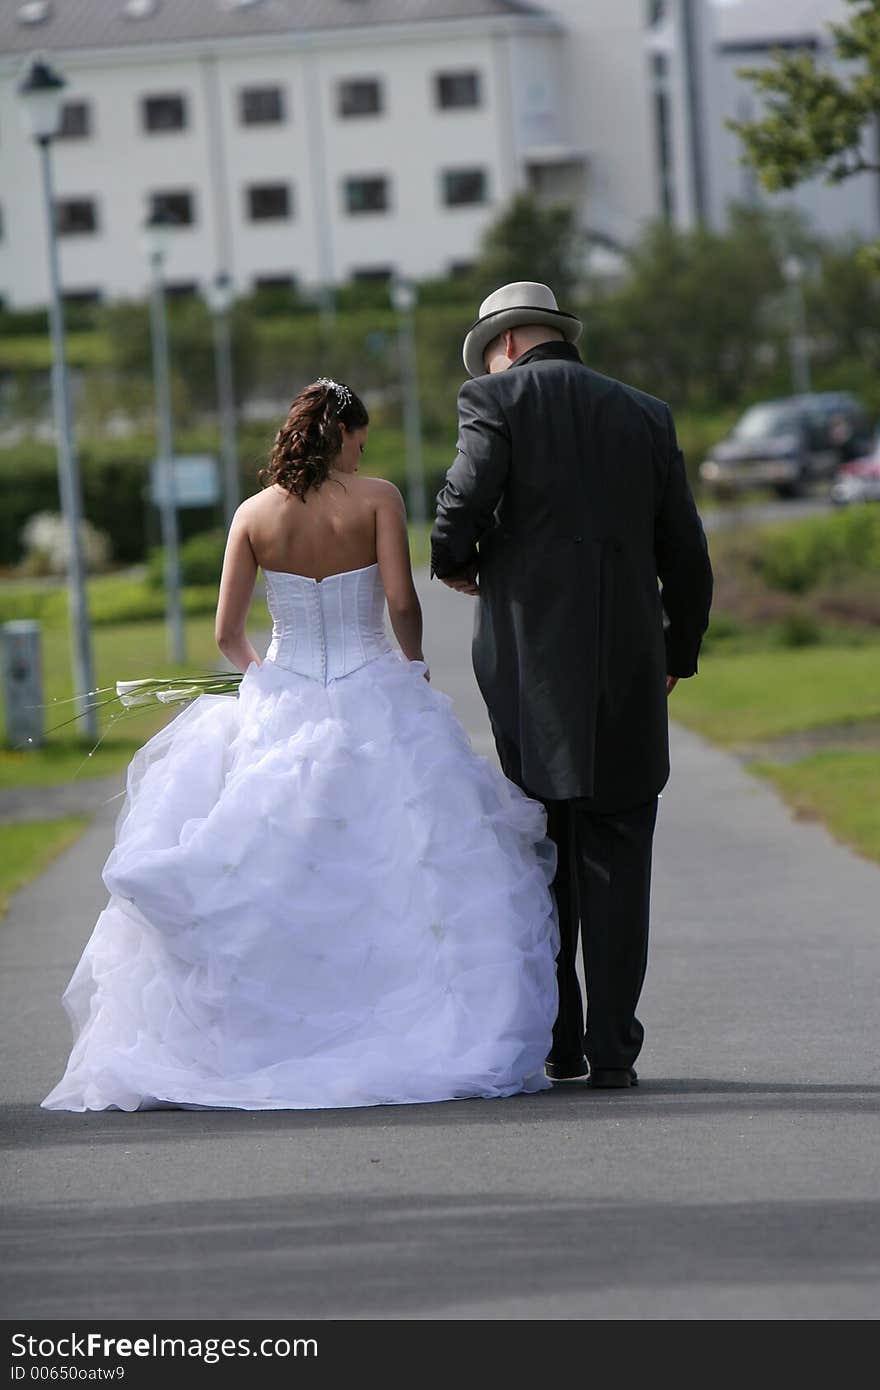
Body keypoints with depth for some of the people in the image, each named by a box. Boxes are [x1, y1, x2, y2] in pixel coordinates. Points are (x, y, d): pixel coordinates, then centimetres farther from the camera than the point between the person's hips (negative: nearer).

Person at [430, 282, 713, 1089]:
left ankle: (555, 1042, 10)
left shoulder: (498, 396, 1)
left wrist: (453, 561, 8)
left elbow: (467, 498, -14)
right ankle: (612, 1045, 1)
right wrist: (680, 652, 24)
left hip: (531, 654, -2)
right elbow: (686, 550, 13)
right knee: (616, 853, 5)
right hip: (627, 658, 2)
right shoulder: (645, 414, 12)